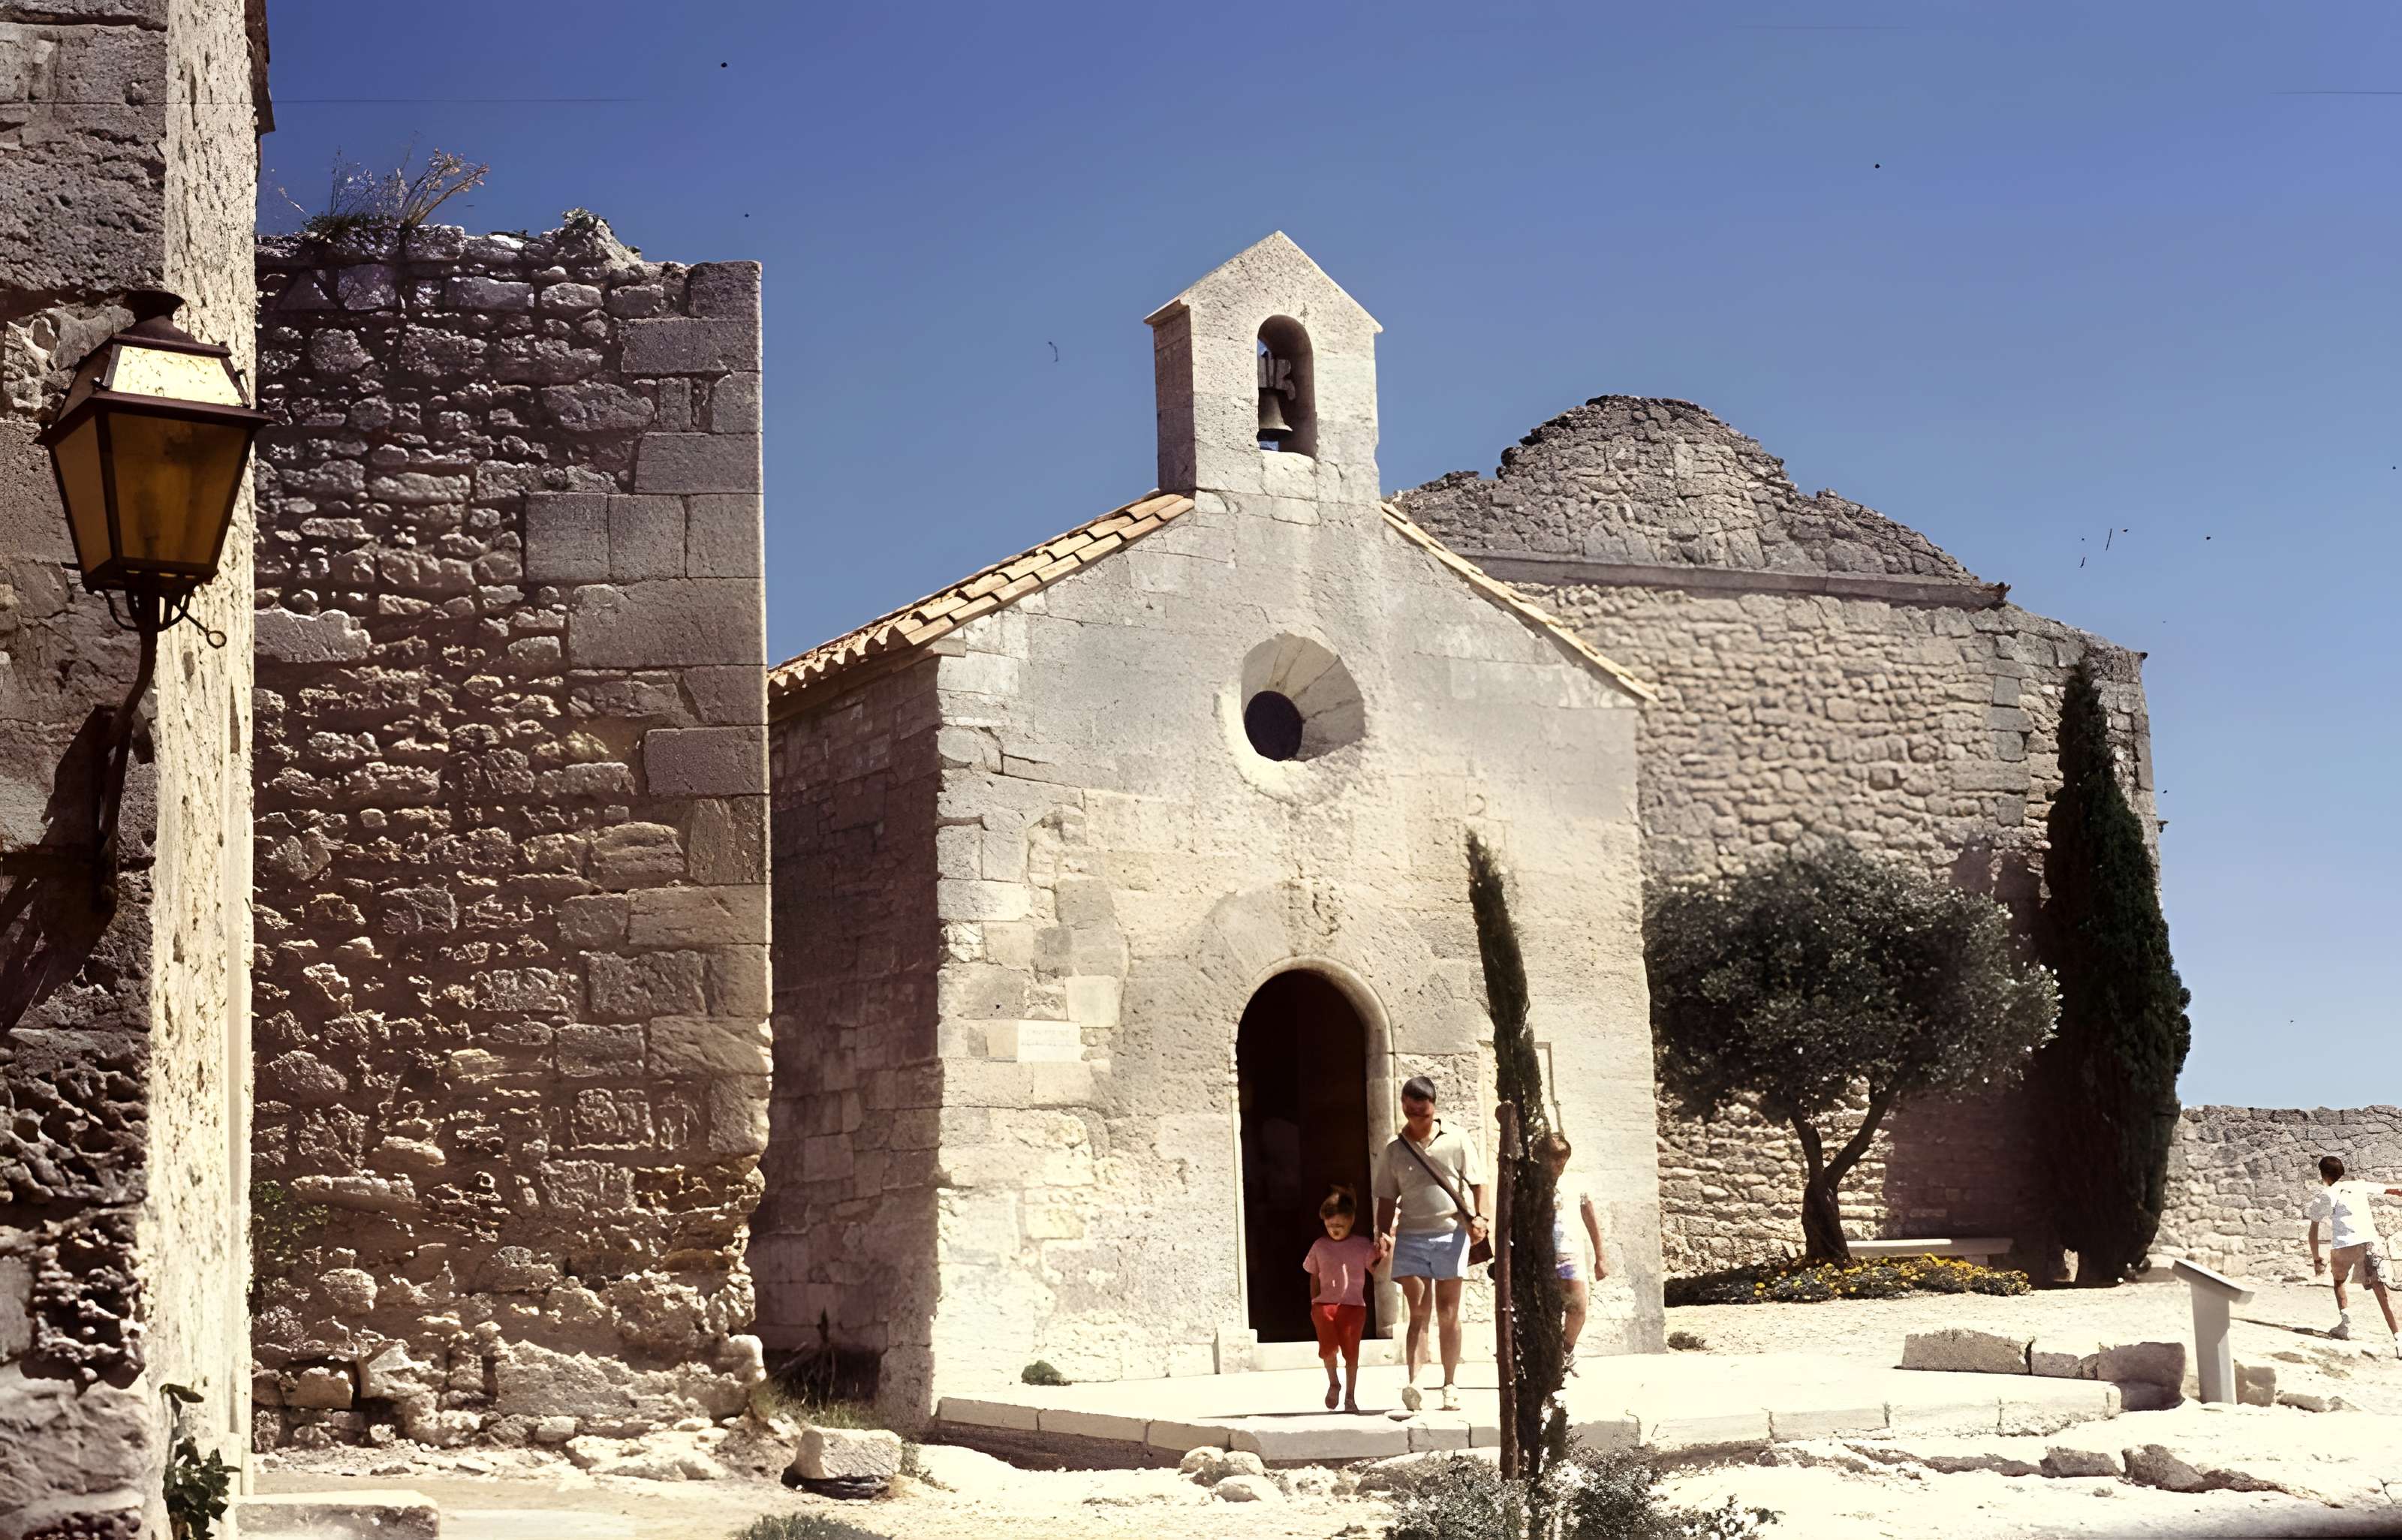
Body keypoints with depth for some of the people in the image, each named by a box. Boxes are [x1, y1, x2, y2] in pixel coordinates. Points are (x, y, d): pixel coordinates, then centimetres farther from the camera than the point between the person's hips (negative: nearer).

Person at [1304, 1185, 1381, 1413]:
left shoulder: (1362, 1245, 5)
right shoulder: (1319, 1246, 9)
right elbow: (1314, 1276, 15)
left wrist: (1384, 1253, -14)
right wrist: (1314, 1302, 8)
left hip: (1353, 1305, 0)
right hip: (1325, 1304, 0)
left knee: (1351, 1351, -1)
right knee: (1328, 1347, -17)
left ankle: (1350, 1397, 14)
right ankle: (1333, 1383, 12)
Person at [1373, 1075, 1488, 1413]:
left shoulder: (1456, 1141, 4)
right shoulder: (1394, 1151, 8)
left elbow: (1476, 1183, 4)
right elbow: (1387, 1199, 11)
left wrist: (1479, 1217, -12)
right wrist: (1383, 1233, -4)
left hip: (1451, 1233, -1)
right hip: (1410, 1236, 1)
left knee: (1448, 1312, 4)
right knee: (1418, 1312, -6)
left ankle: (1450, 1386, 11)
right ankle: (1413, 1384, -17)